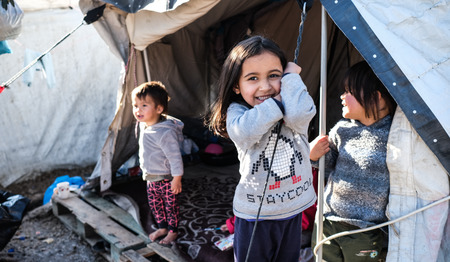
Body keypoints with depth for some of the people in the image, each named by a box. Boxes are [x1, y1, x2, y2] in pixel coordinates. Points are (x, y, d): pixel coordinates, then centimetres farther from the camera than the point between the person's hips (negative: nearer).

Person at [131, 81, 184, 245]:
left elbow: (175, 157, -25)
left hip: (166, 178, -8)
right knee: (154, 204, 21)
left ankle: (173, 231, 30)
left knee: (170, 205, 10)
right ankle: (162, 228, 41)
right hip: (151, 177, 8)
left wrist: (177, 179, -20)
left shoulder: (165, 132, -29)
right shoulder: (143, 126, -1)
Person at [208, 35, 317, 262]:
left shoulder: (292, 104, -4)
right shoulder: (237, 111, -9)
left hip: (293, 209, 2)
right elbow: (244, 132, -33)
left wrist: (291, 76, -16)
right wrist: (278, 102, -26)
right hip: (255, 213, -2)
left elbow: (299, 114, -29)